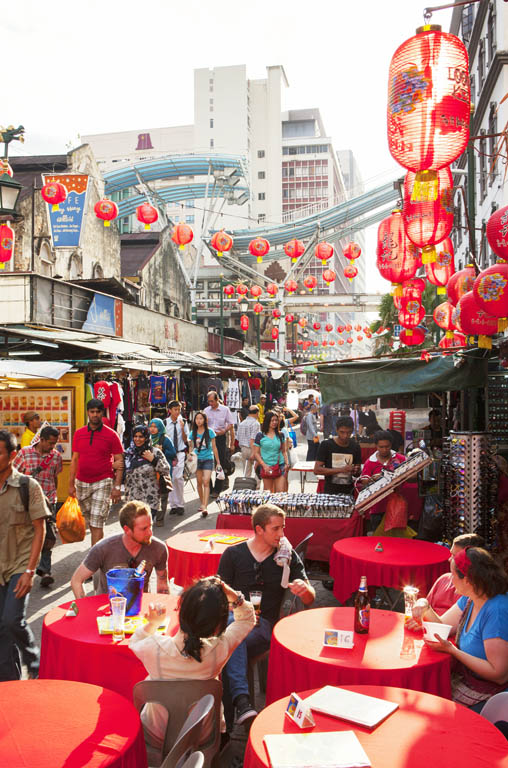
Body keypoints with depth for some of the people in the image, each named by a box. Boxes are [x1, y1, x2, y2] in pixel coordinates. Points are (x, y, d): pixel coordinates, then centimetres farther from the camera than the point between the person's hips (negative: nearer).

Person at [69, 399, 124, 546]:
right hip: (82, 483, 4)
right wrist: (71, 484, 8)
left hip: (103, 482, -4)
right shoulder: (79, 433, 6)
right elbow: (75, 459, 11)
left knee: (97, 523, -10)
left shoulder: (111, 435, -4)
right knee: (90, 522, 14)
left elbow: (119, 461, -3)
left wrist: (117, 487, -9)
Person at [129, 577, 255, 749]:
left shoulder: (155, 649, -32)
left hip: (157, 738, 0)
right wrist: (233, 596, -23)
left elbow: (134, 642, -4)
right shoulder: (219, 649, -31)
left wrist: (152, 623, -11)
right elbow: (248, 619, -10)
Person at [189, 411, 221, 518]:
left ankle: (205, 507, -19)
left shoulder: (210, 432, -3)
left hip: (208, 459, -3)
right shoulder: (193, 433, 4)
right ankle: (202, 504, 26)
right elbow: (191, 447, 13)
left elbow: (214, 447, 3)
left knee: (206, 482, -13)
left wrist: (218, 462, 4)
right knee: (199, 482, 9)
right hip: (197, 459, 3)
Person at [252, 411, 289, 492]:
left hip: (280, 467, 2)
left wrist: (287, 463, 0)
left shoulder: (280, 435, 8)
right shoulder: (260, 436, 0)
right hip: (266, 468, -2)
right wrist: (264, 465, -11)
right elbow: (256, 453, 0)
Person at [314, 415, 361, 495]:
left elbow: (358, 471, 15)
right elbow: (316, 470, -8)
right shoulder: (326, 445, -3)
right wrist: (341, 470, -16)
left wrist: (356, 471, -9)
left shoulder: (355, 447, 6)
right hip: (330, 491, -3)